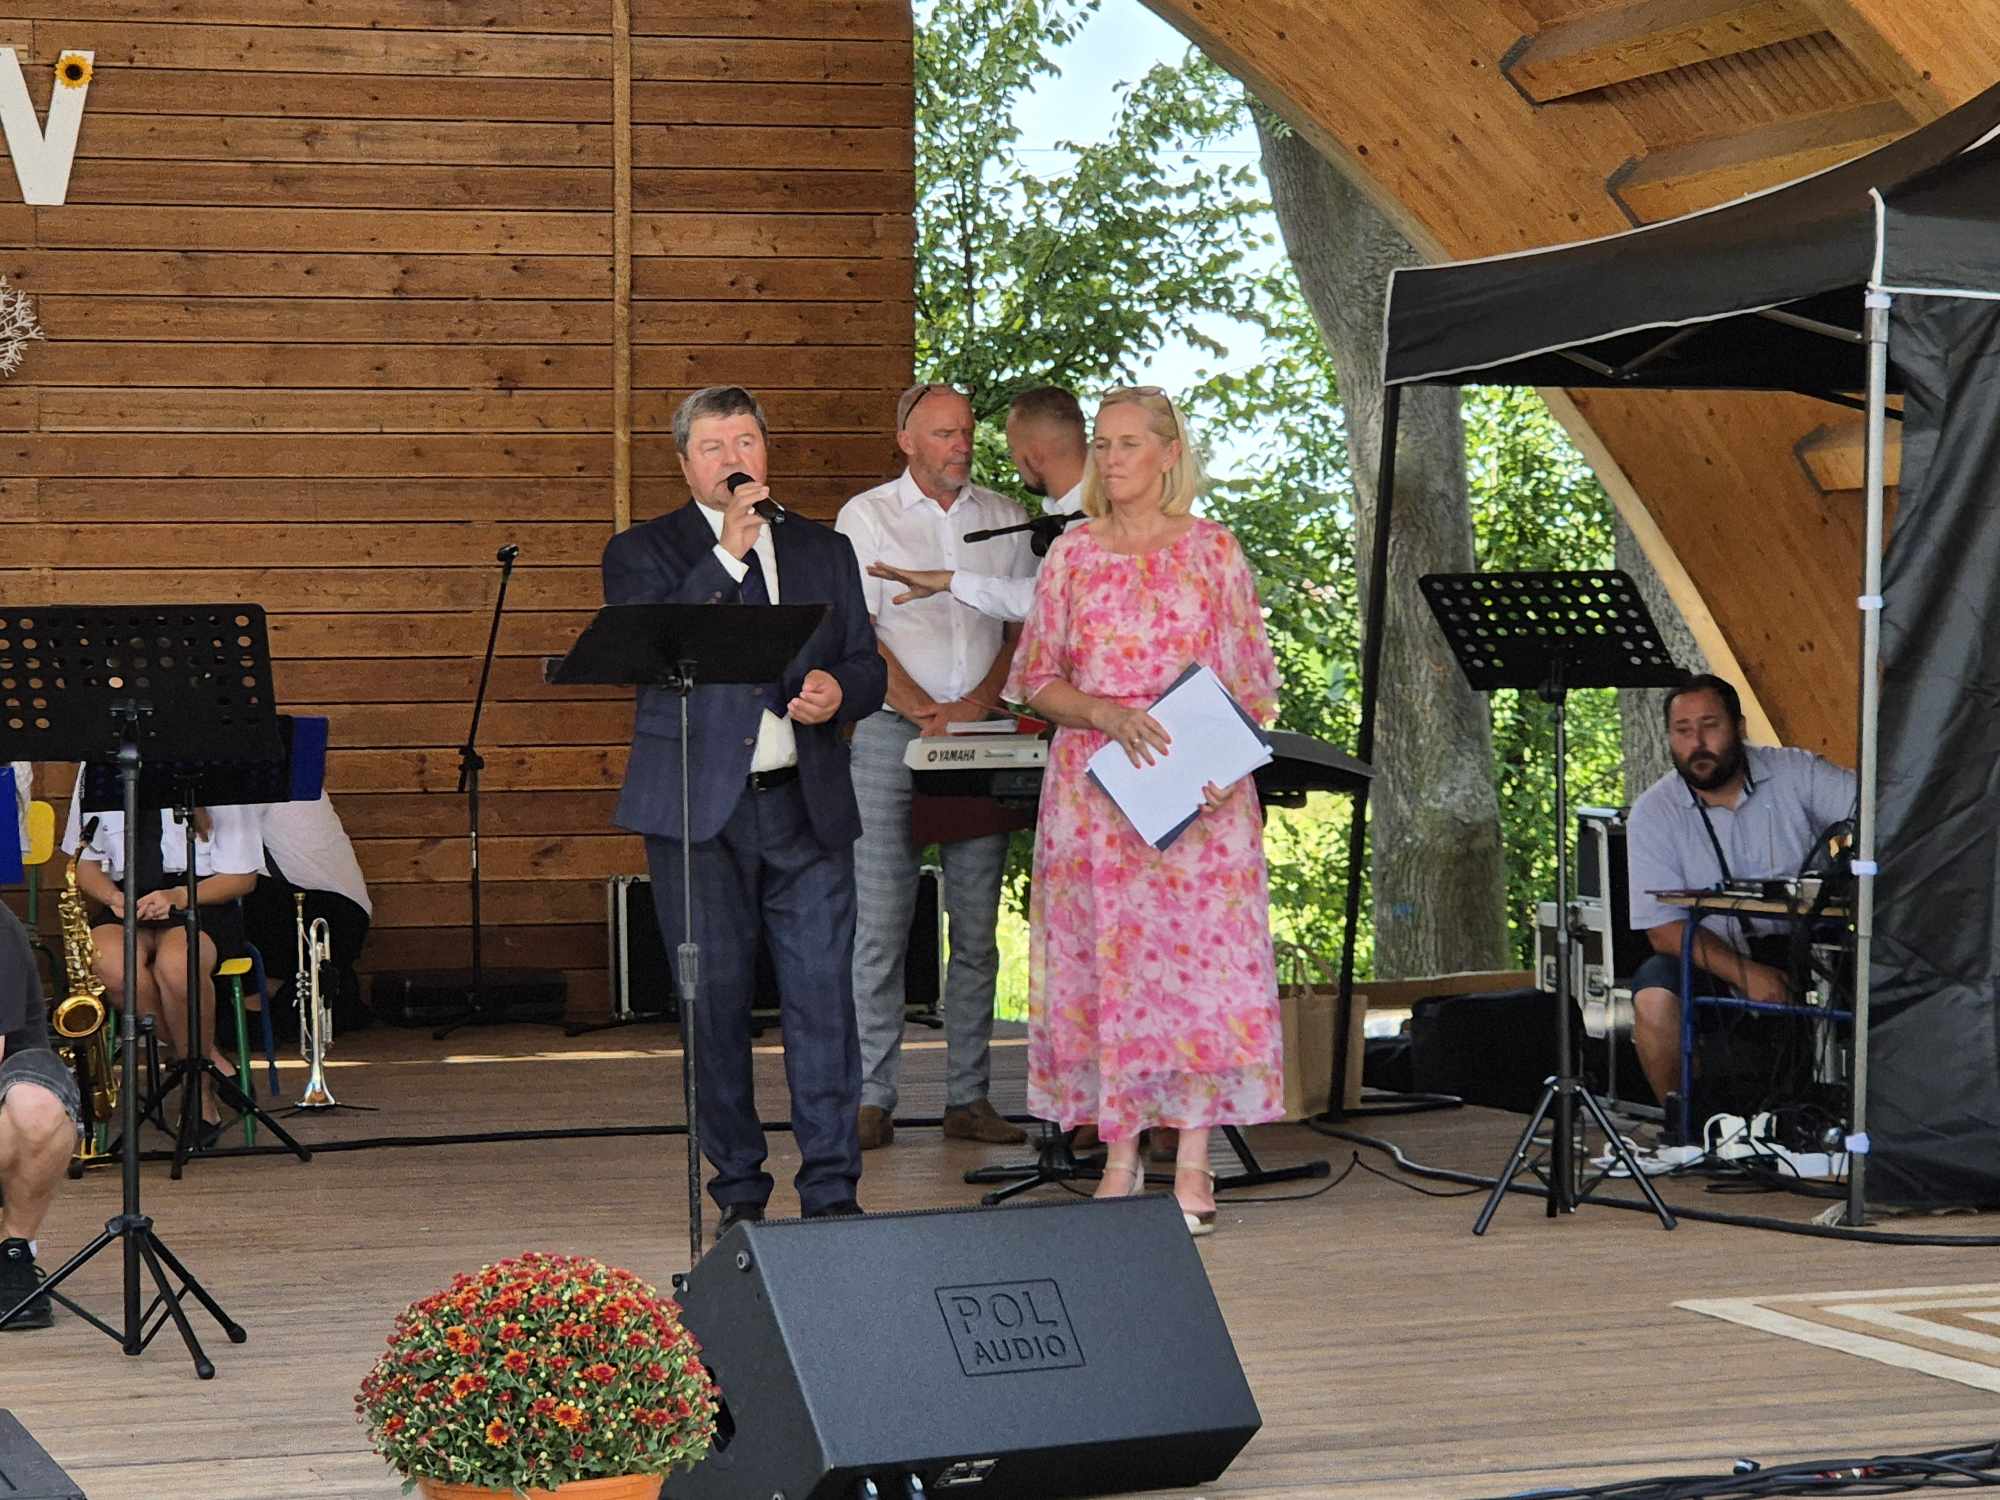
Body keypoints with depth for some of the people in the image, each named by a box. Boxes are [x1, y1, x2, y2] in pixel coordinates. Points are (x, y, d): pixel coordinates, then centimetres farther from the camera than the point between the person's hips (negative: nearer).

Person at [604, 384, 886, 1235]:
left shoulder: (825, 551, 16)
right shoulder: (644, 552, 5)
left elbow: (868, 665, 17)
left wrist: (838, 693, -7)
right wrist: (728, 552, -16)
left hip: (808, 808, 2)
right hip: (699, 813, -2)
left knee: (823, 998, -4)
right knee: (715, 1004, 3)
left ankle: (831, 1189, 2)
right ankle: (738, 1190, 13)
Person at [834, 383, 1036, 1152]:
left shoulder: (1004, 518, 12)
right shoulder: (867, 516, 3)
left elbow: (1027, 625, 9)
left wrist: (978, 702, -7)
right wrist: (926, 711, -14)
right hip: (891, 732, -3)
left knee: (976, 926, 3)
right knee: (878, 922, -6)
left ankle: (969, 1096, 7)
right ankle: (871, 1099, -3)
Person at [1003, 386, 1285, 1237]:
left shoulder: (1213, 552, 5)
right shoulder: (1073, 556, 7)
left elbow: (1253, 684, 5)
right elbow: (1036, 680, 6)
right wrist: (1109, 715, -12)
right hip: (1095, 788, 1)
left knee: (1197, 959, -4)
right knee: (1105, 964, 1)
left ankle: (1193, 1165, 2)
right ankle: (1120, 1159, 8)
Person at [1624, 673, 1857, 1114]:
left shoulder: (1793, 772, -2)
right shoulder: (1652, 813, -5)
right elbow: (1664, 928, -10)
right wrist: (1745, 975, -24)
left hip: (1801, 948, 0)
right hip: (1713, 959, 0)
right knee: (1654, 997, -30)